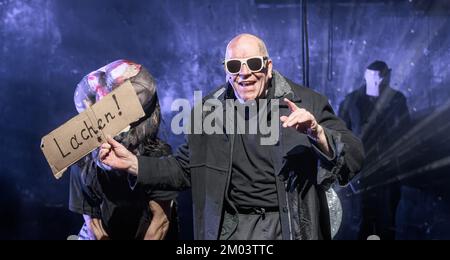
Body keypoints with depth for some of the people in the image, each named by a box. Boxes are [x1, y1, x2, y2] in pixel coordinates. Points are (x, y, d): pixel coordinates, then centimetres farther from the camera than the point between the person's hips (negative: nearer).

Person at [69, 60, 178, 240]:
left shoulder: (156, 157, -14)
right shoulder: (84, 164, -7)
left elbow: (161, 219, -11)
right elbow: (91, 220, -1)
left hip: (146, 236, -1)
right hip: (104, 235, 1)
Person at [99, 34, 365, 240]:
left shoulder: (307, 103, -6)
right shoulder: (208, 111, 3)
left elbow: (354, 158, -10)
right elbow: (185, 169, 14)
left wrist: (317, 133, -29)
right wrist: (132, 163, 2)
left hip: (291, 227, -2)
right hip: (230, 227, 2)